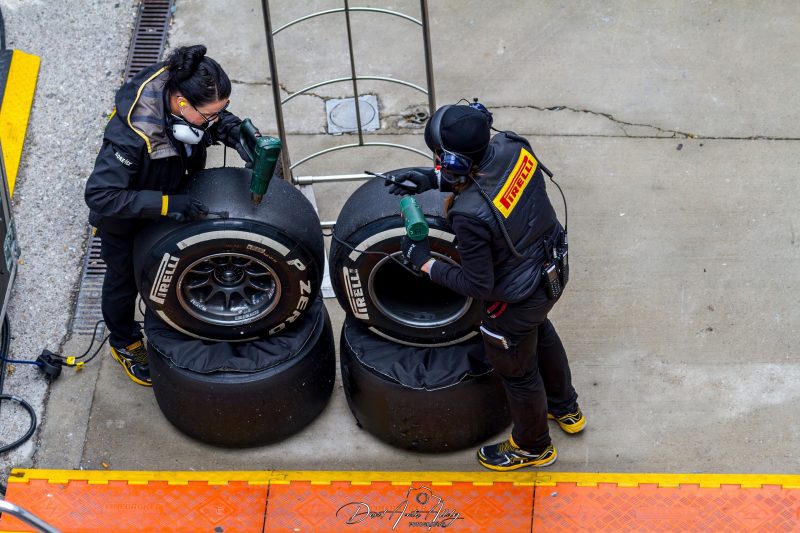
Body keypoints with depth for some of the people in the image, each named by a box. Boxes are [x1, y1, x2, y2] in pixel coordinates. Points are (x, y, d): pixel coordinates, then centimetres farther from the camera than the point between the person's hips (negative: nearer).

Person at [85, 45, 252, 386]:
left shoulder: (182, 86, -28)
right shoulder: (132, 134, -47)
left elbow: (218, 119, -4)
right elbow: (100, 196, -43)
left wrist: (235, 133, -27)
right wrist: (165, 204, -46)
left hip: (170, 197, 5)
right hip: (123, 217, -5)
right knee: (125, 278, 22)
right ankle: (124, 343, 49)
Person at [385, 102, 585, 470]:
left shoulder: (470, 215, -40)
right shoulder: (514, 147, -21)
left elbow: (479, 286, -27)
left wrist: (425, 263, -16)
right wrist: (432, 179, -4)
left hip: (515, 304, -7)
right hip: (551, 271, 8)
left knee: (518, 373, 23)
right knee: (541, 334, 38)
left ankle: (533, 447, 52)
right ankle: (566, 409, 64)